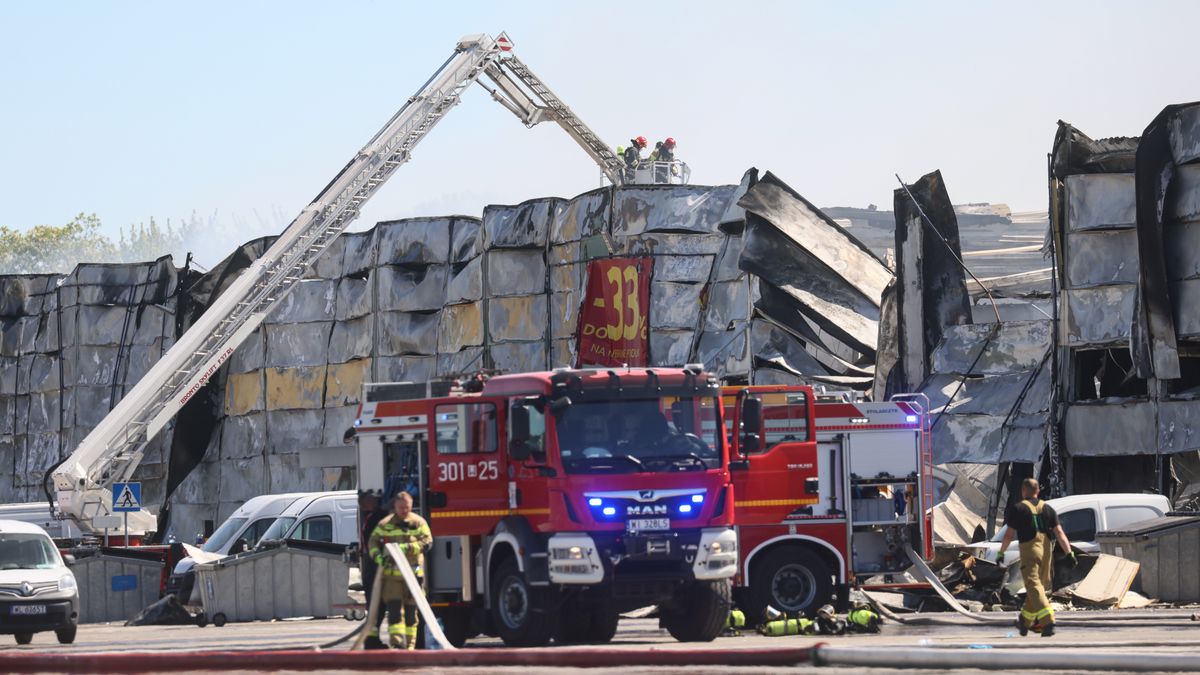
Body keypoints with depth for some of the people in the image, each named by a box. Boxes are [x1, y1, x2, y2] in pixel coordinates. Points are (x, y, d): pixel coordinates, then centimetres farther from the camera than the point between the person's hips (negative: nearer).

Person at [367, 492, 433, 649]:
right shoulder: (385, 524, 6)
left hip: (413, 572, 1)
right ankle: (397, 641, -18)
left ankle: (410, 644, 14)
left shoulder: (418, 522, 5)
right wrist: (378, 556, -13)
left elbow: (427, 542, -3)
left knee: (411, 610, 6)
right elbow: (373, 542, 7)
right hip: (391, 572, -1)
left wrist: (407, 547, -19)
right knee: (394, 607, -11)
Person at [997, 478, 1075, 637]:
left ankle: (1048, 622, -30)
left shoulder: (1017, 509, 1)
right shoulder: (1048, 509, 13)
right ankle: (1025, 622, 31)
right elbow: (1059, 532, 4)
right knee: (1039, 586, 18)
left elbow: (1009, 535, -1)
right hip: (1047, 550, 5)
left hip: (1029, 550, -5)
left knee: (1034, 587, -11)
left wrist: (1001, 553, 10)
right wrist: (1069, 552, 0)